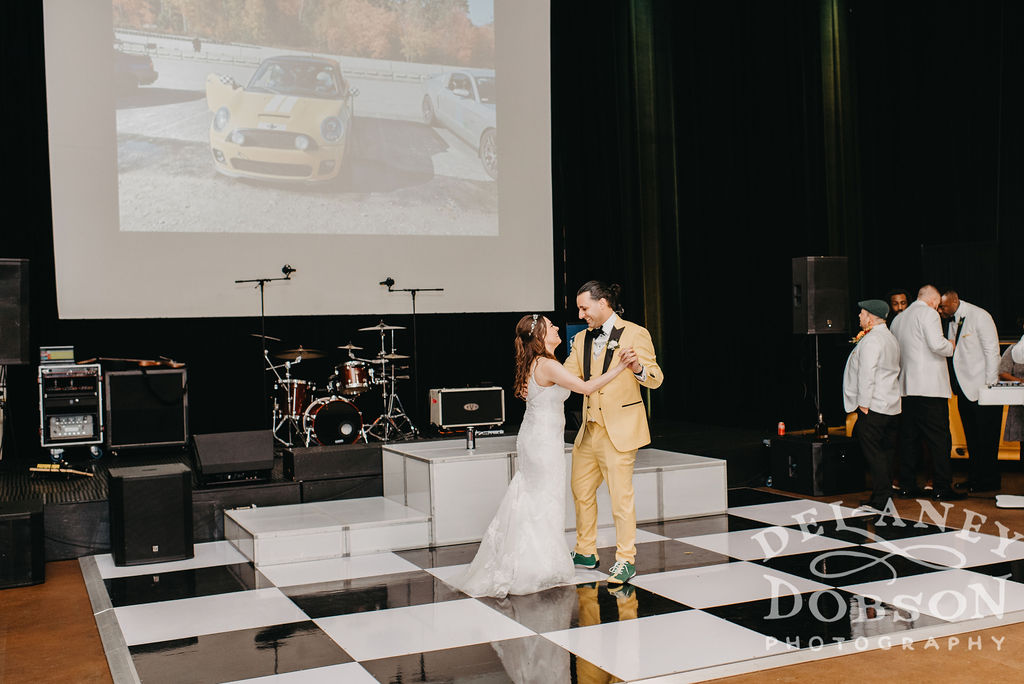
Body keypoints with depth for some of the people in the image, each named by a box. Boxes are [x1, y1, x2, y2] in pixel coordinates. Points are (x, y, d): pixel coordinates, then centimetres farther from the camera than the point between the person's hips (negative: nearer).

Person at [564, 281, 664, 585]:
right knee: (581, 491, 15)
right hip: (589, 431, 7)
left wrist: (638, 367, -29)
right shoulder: (581, 339, 12)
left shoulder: (635, 334, -7)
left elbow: (656, 379, -8)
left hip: (620, 430, -7)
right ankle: (586, 552, 29)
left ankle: (625, 560, 8)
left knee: (621, 495, -4)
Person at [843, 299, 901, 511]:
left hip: (872, 407, -10)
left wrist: (863, 404, -16)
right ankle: (884, 498, 17)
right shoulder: (891, 338, 17)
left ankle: (879, 502, -5)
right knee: (885, 453, 12)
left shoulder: (871, 340, -14)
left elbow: (867, 374, -19)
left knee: (874, 455, -6)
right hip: (891, 406, 10)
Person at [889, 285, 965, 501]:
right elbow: (937, 345, -17)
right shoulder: (928, 313, -6)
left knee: (908, 437, 9)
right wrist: (951, 346, 1)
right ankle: (942, 487, -2)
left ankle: (907, 485, 12)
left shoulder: (898, 319, 16)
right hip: (930, 386, -7)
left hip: (906, 386, 7)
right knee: (939, 438, -3)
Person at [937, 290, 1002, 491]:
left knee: (986, 438, -1)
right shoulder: (952, 321, 12)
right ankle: (974, 477, 20)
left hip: (982, 389, -8)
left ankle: (989, 480, 6)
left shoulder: (979, 316, -10)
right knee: (971, 437, 12)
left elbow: (992, 351, -12)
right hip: (964, 389, 8)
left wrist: (990, 385, -15)